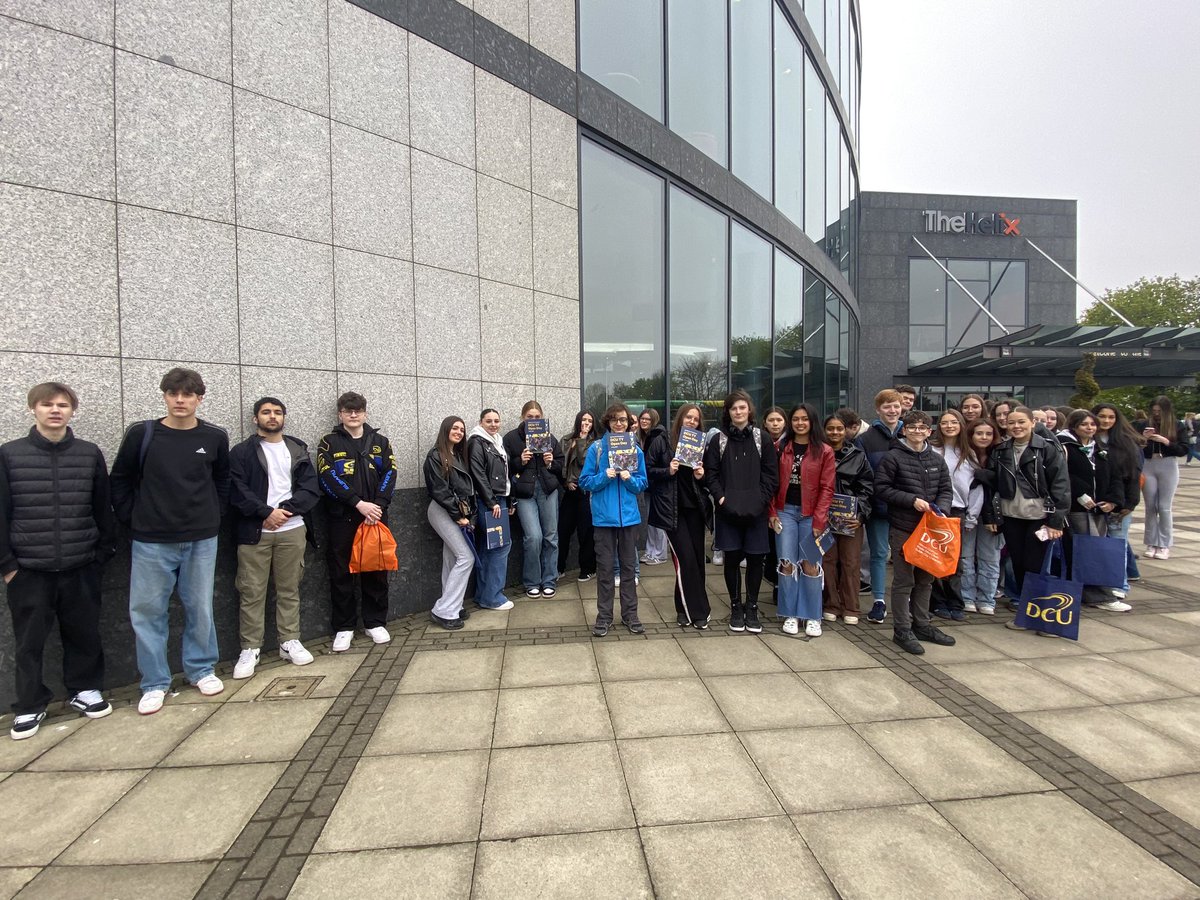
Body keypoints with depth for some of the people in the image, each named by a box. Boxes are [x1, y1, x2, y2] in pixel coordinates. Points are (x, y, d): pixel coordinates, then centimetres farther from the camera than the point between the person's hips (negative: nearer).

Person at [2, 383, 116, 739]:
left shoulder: (90, 453, 0)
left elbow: (103, 507, 4)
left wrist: (105, 551, 3)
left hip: (81, 566, 1)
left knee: (84, 634, 11)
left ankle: (85, 690, 29)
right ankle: (30, 705, 26)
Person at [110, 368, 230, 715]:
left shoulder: (215, 437, -2)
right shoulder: (141, 434, -5)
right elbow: (120, 480, 5)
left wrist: (213, 516, 5)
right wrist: (132, 520, 0)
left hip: (201, 540, 0)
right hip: (151, 541, 0)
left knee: (200, 608, 10)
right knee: (147, 611, 6)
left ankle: (202, 669, 27)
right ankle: (155, 683, 21)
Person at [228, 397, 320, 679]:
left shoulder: (298, 450, 12)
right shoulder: (241, 452, 4)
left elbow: (311, 488, 3)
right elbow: (237, 491, -6)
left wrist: (284, 510, -9)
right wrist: (267, 512, -15)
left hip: (292, 530, 2)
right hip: (254, 531, -2)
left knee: (289, 589, 9)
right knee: (251, 592, 1)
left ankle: (290, 642, 19)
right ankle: (250, 649, 12)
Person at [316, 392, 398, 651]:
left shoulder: (380, 441, 10)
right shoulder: (329, 443, 3)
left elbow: (389, 474, 1)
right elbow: (328, 477, -9)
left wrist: (377, 505, -13)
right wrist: (359, 503, -18)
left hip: (375, 516, 2)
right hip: (341, 518, -2)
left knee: (376, 571, 7)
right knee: (341, 573, 5)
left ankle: (375, 622, 21)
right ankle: (344, 628, 18)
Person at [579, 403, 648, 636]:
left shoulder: (636, 449, 4)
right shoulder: (596, 448, -3)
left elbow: (642, 483, 6)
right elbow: (585, 481, -2)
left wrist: (629, 479, -13)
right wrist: (605, 476, -18)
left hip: (629, 515, 2)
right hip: (604, 516, -2)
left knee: (628, 566, 11)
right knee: (605, 568, 5)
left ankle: (630, 614, 23)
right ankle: (604, 616, 17)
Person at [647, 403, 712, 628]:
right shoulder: (662, 441, -2)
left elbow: (706, 478, 17)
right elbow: (648, 470, -2)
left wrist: (701, 476, -5)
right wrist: (668, 471, -16)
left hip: (694, 508, 5)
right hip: (672, 508, -4)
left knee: (697, 559, 7)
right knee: (686, 559, -6)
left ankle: (685, 608, 23)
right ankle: (697, 611, 8)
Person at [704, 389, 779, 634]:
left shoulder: (762, 439, 5)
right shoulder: (718, 440, 5)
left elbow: (771, 475, 2)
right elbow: (710, 474, 2)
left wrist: (760, 500, -10)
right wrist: (722, 499, -11)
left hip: (756, 511, 0)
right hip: (728, 510, 0)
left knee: (755, 559, 5)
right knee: (732, 559, 6)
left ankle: (752, 608, 21)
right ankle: (736, 608, 21)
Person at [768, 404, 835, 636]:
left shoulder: (824, 451, -1)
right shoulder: (781, 448, 6)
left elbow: (826, 488, -3)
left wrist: (818, 520, -9)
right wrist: (773, 513, -2)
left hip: (811, 514, -2)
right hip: (785, 511, 2)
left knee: (810, 564, 3)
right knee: (787, 563, 3)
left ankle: (812, 617, 18)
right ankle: (790, 615, 16)